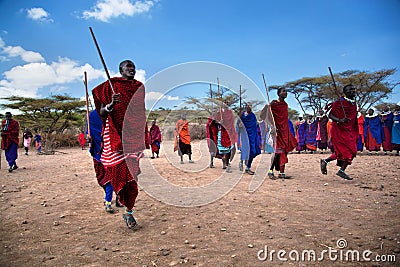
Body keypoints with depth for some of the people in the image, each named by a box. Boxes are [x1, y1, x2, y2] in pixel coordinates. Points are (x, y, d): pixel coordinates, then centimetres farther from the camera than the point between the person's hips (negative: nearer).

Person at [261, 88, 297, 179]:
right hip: (277, 130, -7)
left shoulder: (285, 104, 16)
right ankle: (270, 171, 0)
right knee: (278, 151, -11)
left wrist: (287, 131, 19)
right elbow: (270, 116, -12)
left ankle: (281, 172, 10)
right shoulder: (273, 103, -6)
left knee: (284, 151, 5)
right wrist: (273, 127, -21)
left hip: (285, 130, 7)